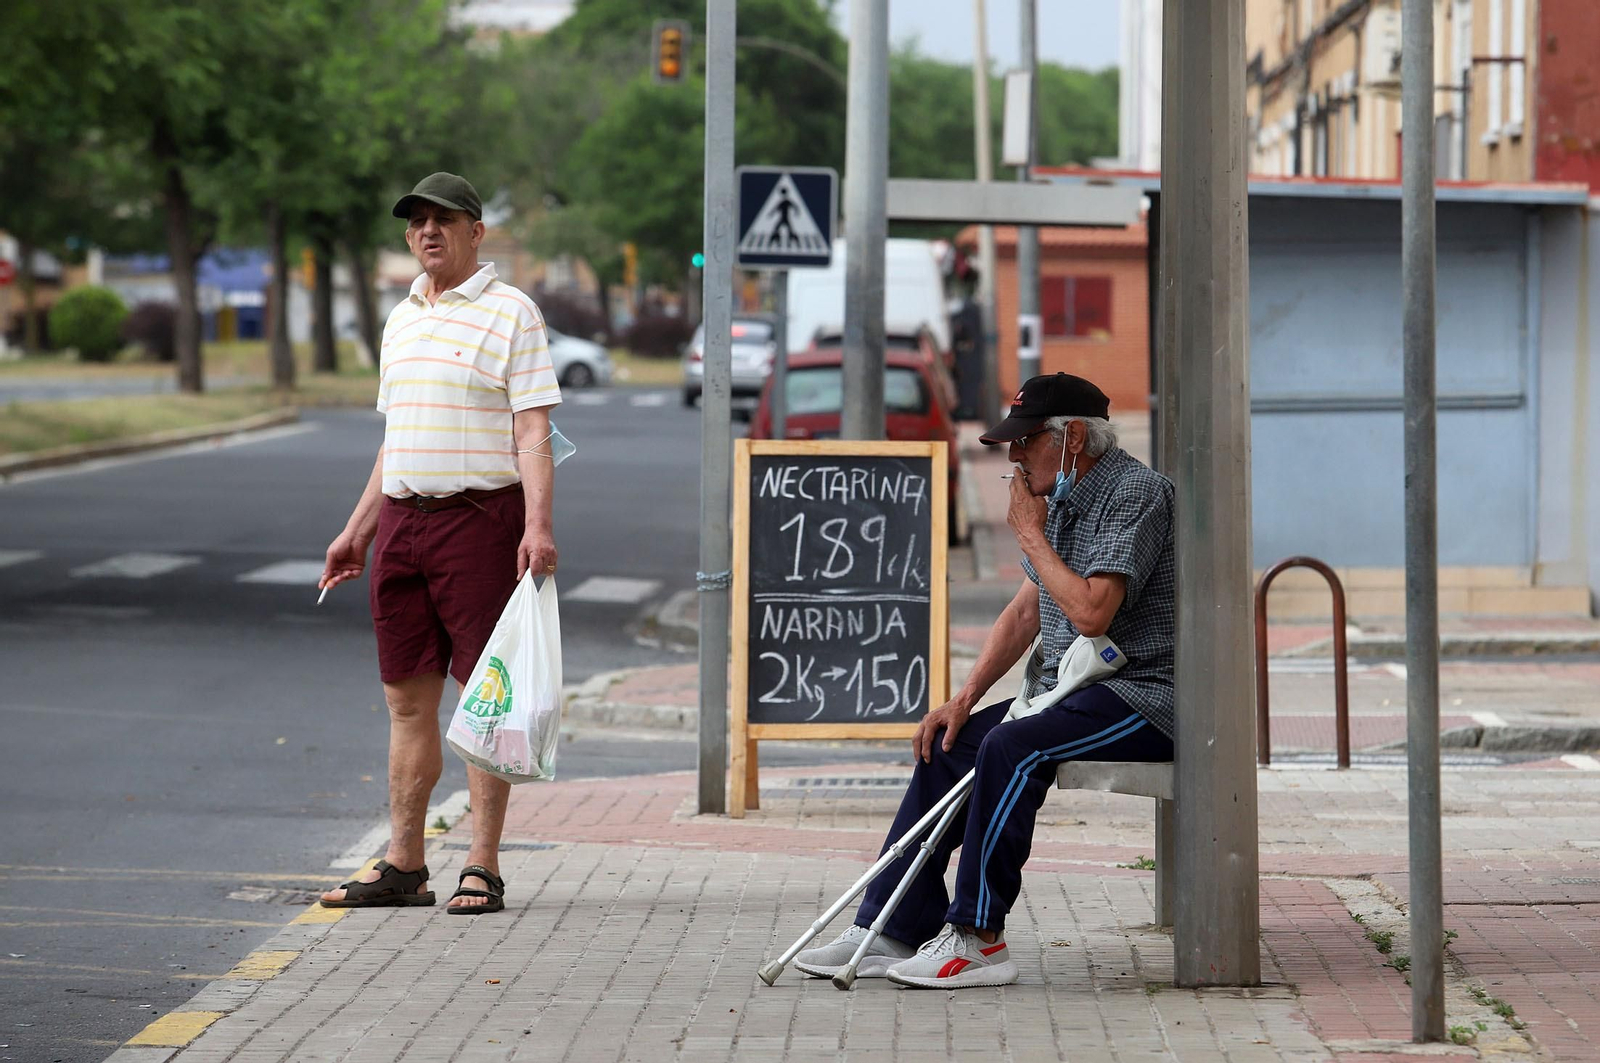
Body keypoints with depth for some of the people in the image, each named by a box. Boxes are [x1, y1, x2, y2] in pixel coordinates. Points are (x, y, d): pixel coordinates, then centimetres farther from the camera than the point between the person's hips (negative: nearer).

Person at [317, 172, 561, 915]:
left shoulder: (510, 313, -4)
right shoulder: (402, 319, 17)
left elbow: (533, 433, -10)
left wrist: (538, 524, -22)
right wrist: (358, 531, 22)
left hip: (480, 518, -7)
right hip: (401, 520, 7)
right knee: (407, 699, 7)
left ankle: (482, 869, -3)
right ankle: (402, 867, 12)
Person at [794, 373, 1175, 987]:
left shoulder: (1134, 493, -16)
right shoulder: (1063, 500, 15)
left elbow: (1091, 613, -27)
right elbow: (1025, 612, 17)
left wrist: (1031, 534, -14)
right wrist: (966, 697, 6)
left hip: (1142, 697, -10)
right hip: (1072, 690, 10)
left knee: (1010, 747, -30)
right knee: (946, 746, 1)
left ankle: (977, 938, -26)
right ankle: (894, 930, -1)